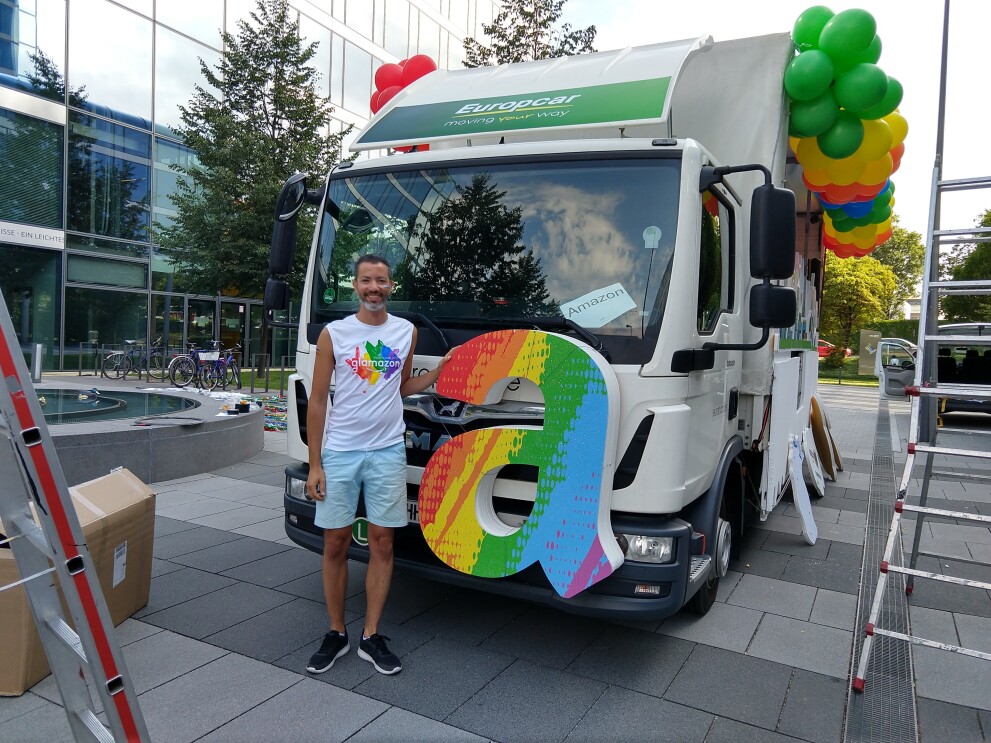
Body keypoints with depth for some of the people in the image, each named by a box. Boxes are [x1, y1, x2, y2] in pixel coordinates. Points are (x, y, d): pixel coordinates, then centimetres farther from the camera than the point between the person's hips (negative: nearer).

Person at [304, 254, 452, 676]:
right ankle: (336, 635, 21)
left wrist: (441, 371, 2)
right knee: (335, 543, 5)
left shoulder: (406, 332, 7)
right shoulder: (334, 334, -1)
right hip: (340, 452, -1)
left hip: (388, 452, 2)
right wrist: (314, 464, -4)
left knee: (381, 543, 4)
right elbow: (318, 401, 0)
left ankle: (370, 638, 16)